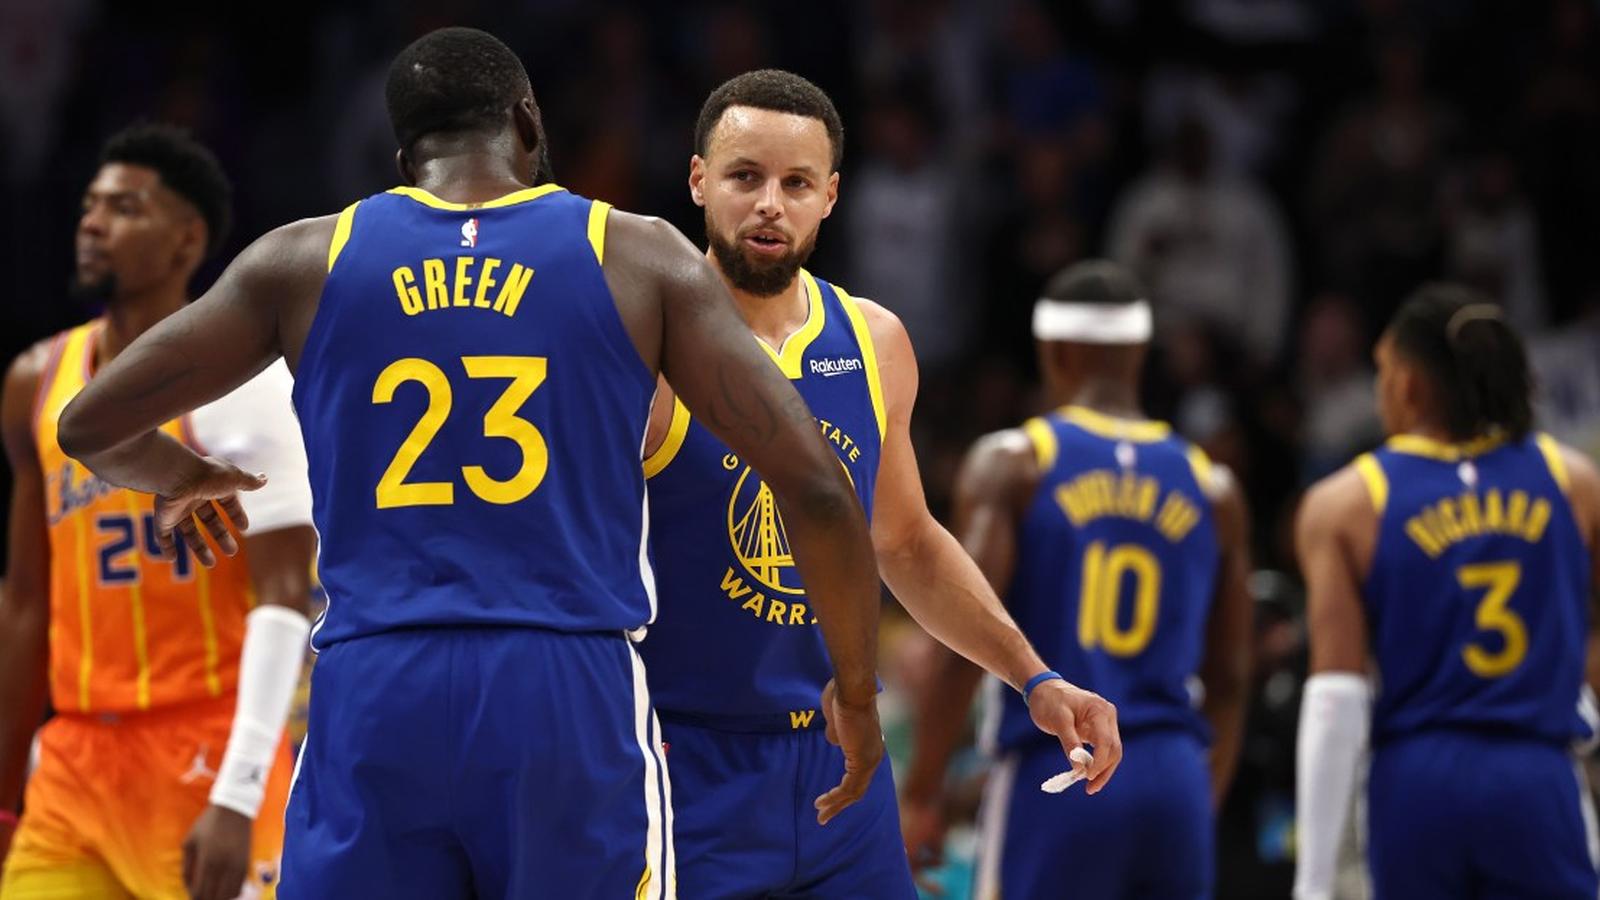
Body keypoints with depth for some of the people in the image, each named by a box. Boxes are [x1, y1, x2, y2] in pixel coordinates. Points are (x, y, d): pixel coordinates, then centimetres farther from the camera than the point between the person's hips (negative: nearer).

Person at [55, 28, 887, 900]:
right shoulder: (640, 259, 5)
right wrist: (856, 688, 14)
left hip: (372, 698, 1)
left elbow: (90, 426, 13)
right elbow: (813, 484, 1)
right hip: (574, 697, -1)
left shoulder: (304, 261, 8)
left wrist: (182, 478, 36)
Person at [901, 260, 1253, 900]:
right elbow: (1228, 679, 14)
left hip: (1052, 779, -4)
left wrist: (922, 793, -6)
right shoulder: (1212, 489, 12)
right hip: (1176, 782, 4)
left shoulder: (1010, 464, -1)